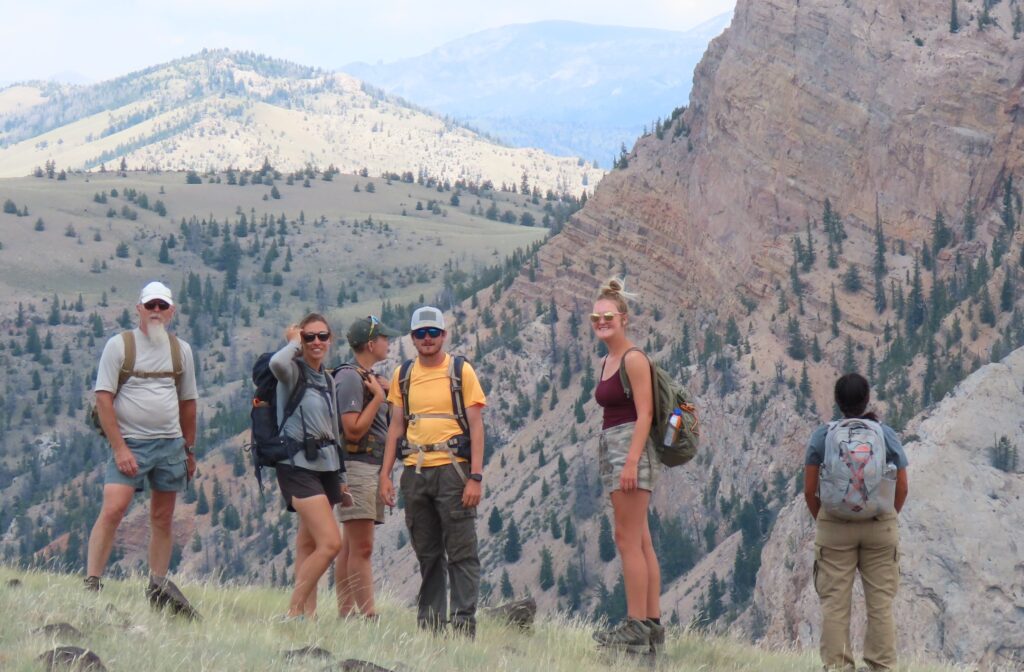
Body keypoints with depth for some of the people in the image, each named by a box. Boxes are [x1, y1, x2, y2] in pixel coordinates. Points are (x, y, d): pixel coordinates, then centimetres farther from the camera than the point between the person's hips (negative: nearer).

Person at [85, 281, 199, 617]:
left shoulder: (181, 350, 9)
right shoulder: (120, 345, -4)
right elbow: (103, 398, -8)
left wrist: (189, 450, 17)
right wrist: (119, 448, -15)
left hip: (170, 444, 4)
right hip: (130, 442, -4)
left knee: (163, 519, 8)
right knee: (113, 508, -18)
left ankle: (159, 587, 19)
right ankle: (91, 584, -15)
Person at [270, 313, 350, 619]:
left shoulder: (326, 379, 17)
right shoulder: (294, 371, -7)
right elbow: (277, 363, -33)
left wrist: (340, 478, 23)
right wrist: (294, 342, -12)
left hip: (325, 466, 8)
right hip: (298, 465, -8)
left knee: (309, 545, 8)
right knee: (331, 542, -17)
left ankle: (307, 614, 8)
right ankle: (294, 613, -12)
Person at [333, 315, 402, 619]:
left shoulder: (370, 378, 19)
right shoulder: (349, 378, -11)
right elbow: (353, 430, -18)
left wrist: (388, 394, 13)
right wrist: (378, 397, -13)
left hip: (373, 468, 10)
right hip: (357, 466, -10)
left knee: (350, 548, 8)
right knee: (361, 548, -13)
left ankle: (345, 615, 7)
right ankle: (369, 617, -17)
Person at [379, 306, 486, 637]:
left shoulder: (460, 371, 1)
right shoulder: (403, 375, 13)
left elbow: (476, 426, -2)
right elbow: (396, 427, 15)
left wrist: (475, 477, -11)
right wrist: (385, 475, 7)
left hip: (451, 469, -4)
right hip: (414, 472, 4)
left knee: (462, 553, -5)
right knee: (427, 554, 8)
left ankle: (464, 623, -5)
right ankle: (429, 624, 13)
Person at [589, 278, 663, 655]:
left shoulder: (634, 359, -10)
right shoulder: (606, 362, 17)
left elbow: (644, 413, -16)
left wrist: (631, 461, -23)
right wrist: (622, 460, 18)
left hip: (631, 446, -10)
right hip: (612, 448, 10)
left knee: (628, 540, -11)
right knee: (640, 542, 8)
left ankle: (637, 627, -12)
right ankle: (653, 626, 10)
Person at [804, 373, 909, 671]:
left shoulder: (822, 436, -2)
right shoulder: (887, 435, -1)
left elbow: (809, 491, -2)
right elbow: (902, 489, 1)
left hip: (833, 525, 0)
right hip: (880, 525, 1)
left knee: (834, 603, 3)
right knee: (881, 603, 6)